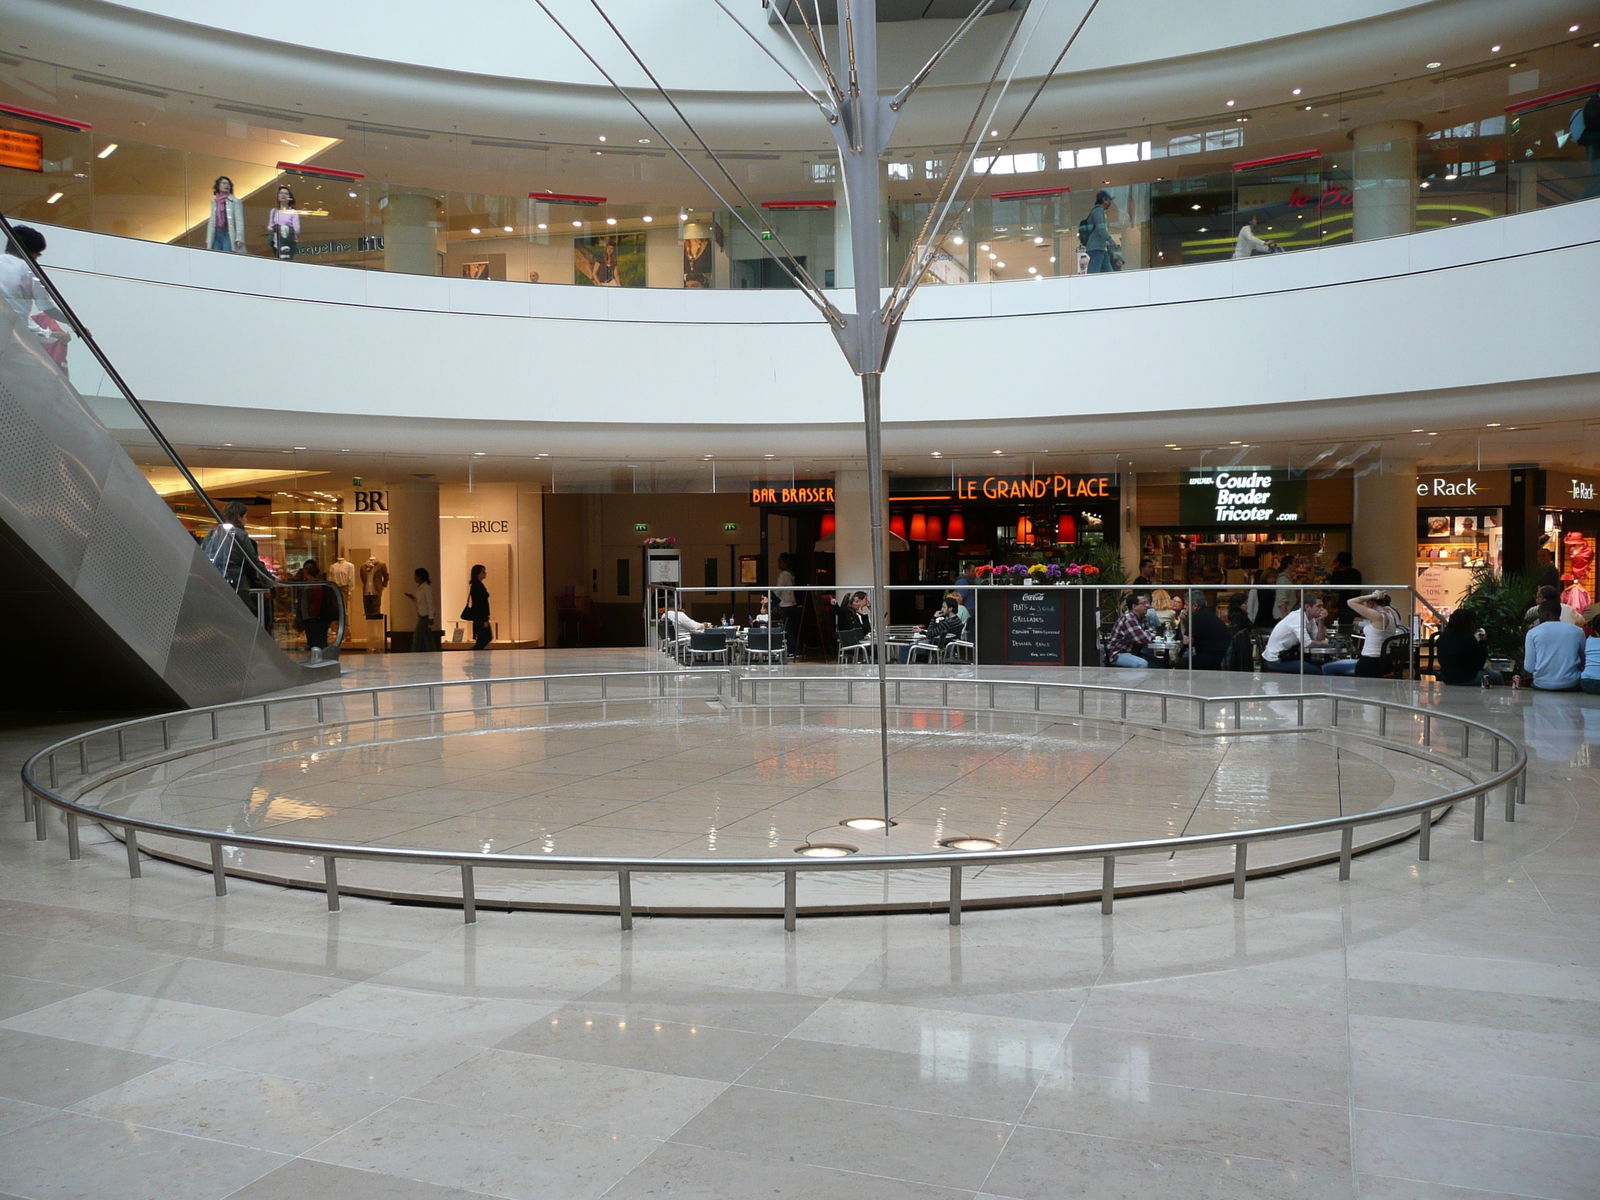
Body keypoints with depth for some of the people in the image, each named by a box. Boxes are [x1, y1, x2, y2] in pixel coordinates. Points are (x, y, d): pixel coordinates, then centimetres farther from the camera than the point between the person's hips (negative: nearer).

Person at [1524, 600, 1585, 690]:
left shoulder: (1533, 632, -2)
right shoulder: (1577, 631, 2)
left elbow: (1529, 668, -4)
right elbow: (1584, 663, 13)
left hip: (1542, 685, -1)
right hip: (1570, 685, 1)